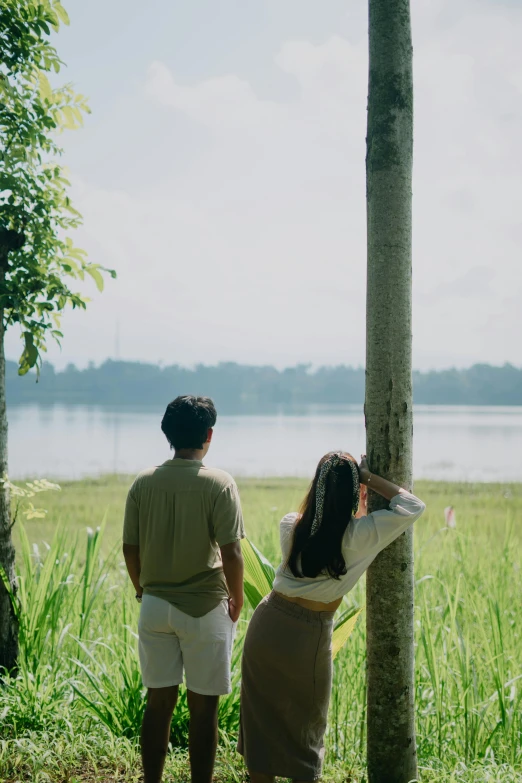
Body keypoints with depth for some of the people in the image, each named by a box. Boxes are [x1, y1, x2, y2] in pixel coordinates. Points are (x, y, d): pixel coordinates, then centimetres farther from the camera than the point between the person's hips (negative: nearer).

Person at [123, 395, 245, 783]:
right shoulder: (219, 483, -12)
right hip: (204, 607, -4)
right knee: (203, 707, 6)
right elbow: (231, 552, -15)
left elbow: (130, 548, 3)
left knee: (159, 701, 12)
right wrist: (237, 600, 0)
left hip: (155, 604, 4)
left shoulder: (144, 482, 0)